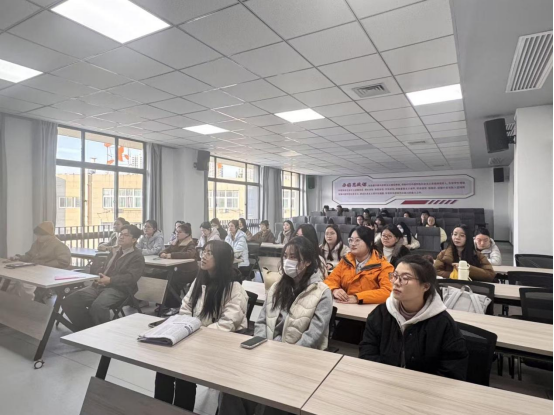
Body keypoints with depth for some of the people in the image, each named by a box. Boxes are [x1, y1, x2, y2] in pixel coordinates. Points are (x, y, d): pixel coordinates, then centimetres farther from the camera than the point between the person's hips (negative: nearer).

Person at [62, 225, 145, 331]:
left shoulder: (137, 257, -2)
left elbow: (131, 278, -13)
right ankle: (87, 329, 2)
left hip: (119, 289, -8)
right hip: (100, 285, 8)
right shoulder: (114, 252, 23)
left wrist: (110, 280, -22)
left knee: (98, 305, -35)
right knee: (70, 300, -10)